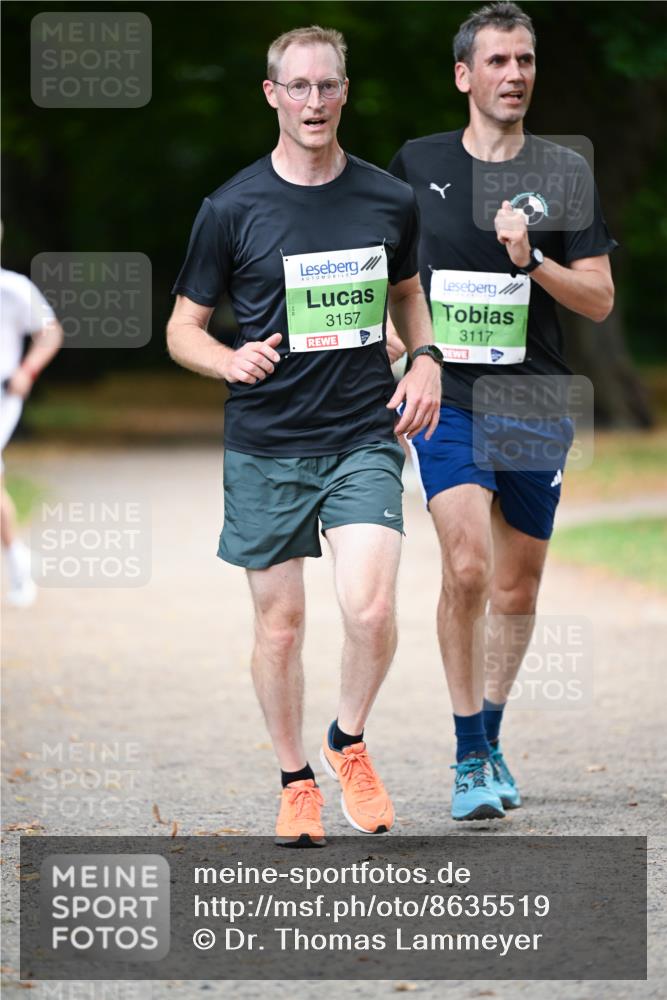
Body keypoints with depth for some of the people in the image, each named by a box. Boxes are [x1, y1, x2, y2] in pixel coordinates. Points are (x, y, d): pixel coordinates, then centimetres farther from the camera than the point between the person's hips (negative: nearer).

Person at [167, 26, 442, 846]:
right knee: (279, 625, 4)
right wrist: (232, 361, -18)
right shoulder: (232, 209, -4)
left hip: (364, 438, 1)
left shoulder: (390, 200, 4)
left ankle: (348, 742, 13)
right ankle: (295, 781, 23)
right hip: (267, 447, -1)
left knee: (371, 611, -14)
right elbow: (182, 329, 3)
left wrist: (425, 361, 4)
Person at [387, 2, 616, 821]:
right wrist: (390, 331, 2)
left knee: (517, 587, 10)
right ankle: (469, 760, -9)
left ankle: (490, 737, 30)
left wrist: (532, 260, -17)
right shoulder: (418, 164, 2)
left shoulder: (564, 174, 1)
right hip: (445, 395, -2)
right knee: (467, 567, -18)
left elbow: (599, 300, -1)